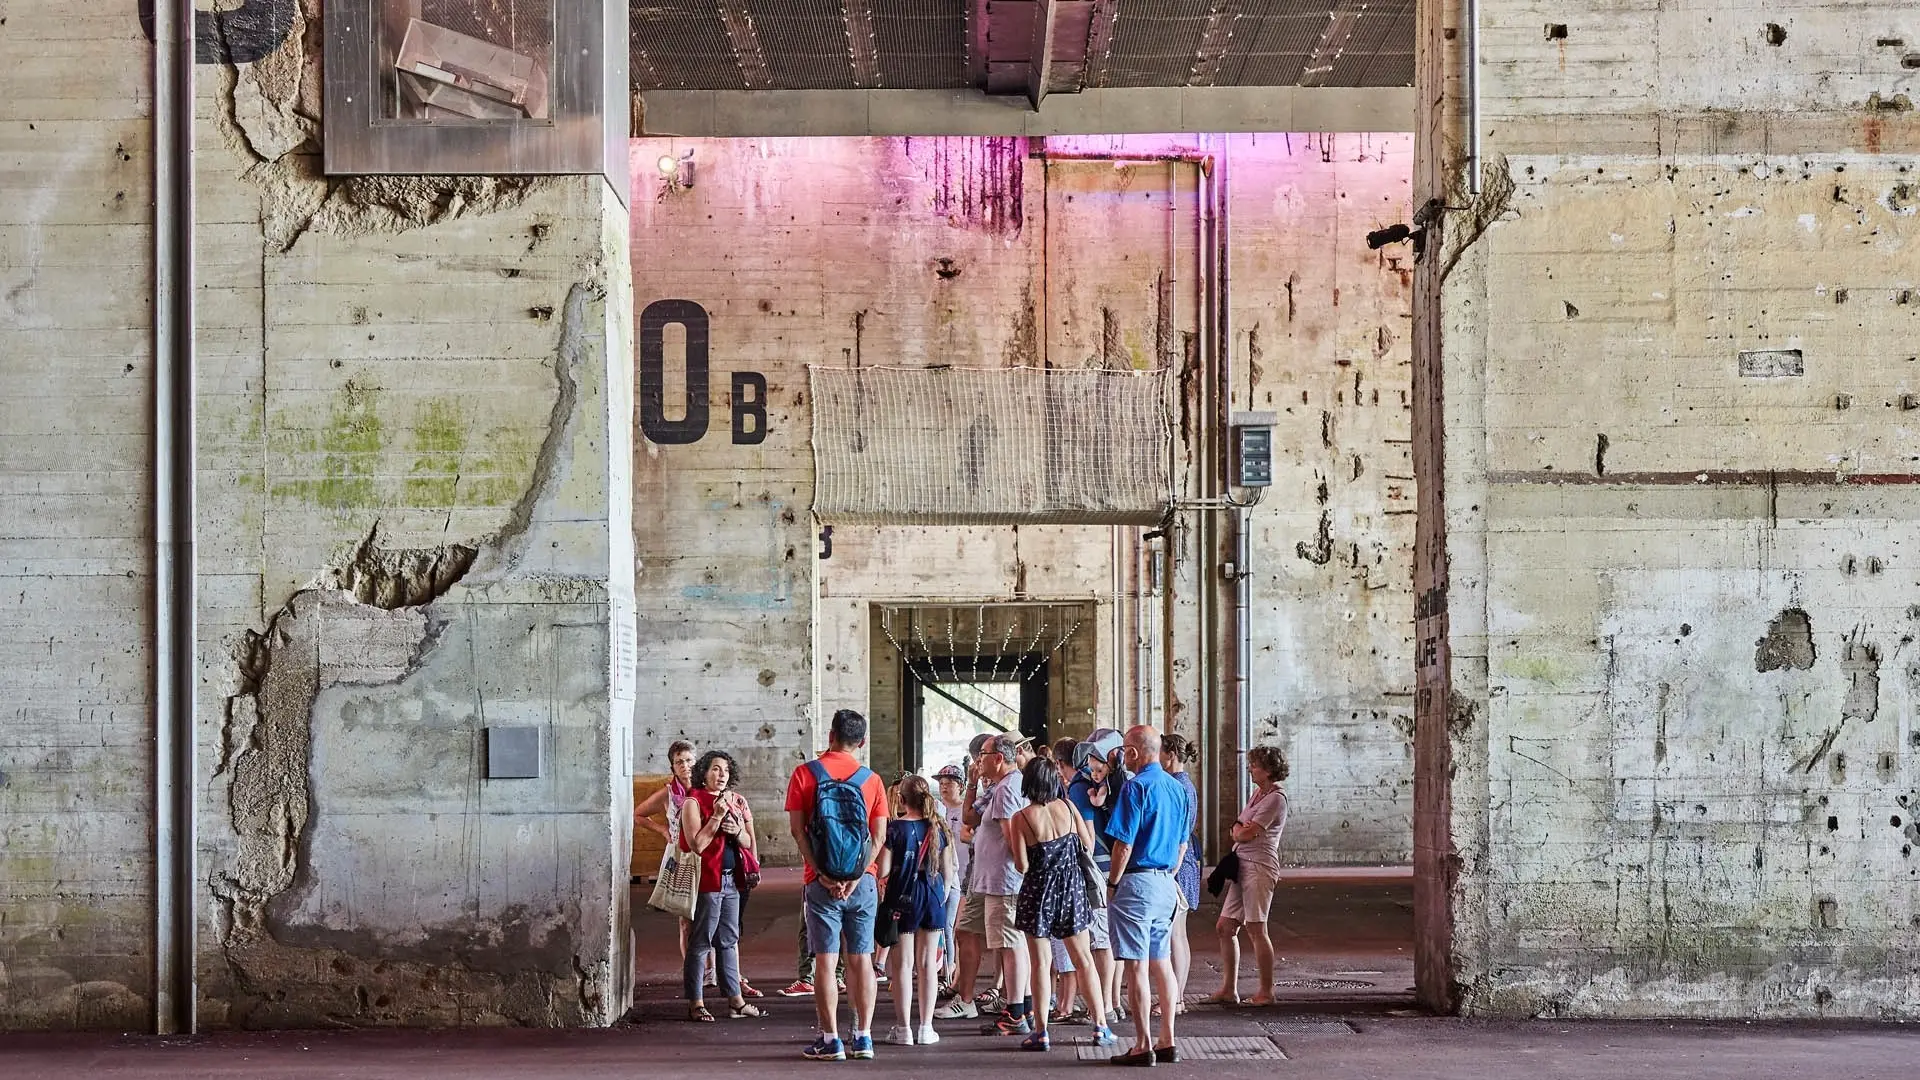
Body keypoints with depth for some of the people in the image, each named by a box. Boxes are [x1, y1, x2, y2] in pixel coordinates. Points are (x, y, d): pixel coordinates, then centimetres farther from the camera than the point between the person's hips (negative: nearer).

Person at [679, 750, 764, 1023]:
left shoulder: (736, 802, 13)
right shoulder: (693, 802, -7)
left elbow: (748, 843, 15)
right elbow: (697, 844, -16)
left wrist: (738, 831, -6)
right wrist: (716, 817, -19)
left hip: (731, 878, 7)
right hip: (707, 879, -7)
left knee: (729, 941, 13)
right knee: (700, 942, -4)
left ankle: (735, 999, 18)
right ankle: (695, 1003, -1)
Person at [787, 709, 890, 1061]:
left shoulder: (805, 774, -1)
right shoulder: (871, 780, 4)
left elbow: (797, 829, -8)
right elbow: (879, 836, -2)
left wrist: (822, 874, -10)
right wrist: (856, 878, -6)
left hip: (822, 882, -2)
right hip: (863, 882, 2)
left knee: (825, 960, 0)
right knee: (861, 959, 8)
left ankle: (830, 1040, -1)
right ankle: (862, 1037, 9)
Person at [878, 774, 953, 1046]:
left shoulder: (893, 829, -12)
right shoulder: (939, 828, 0)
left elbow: (883, 871, -14)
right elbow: (948, 870, 5)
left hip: (902, 899, -3)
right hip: (933, 899, 3)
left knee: (903, 964, 3)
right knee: (927, 963, 8)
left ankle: (904, 1028, 3)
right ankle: (926, 1028, 10)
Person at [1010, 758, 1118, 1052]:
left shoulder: (1021, 818, -12)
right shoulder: (1067, 807, -3)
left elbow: (1022, 866, -11)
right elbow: (1088, 845, 4)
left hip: (1038, 892, -3)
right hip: (1071, 887, 3)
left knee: (1040, 962, 3)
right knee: (1084, 959, 10)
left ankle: (1041, 1032, 1)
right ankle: (1101, 1027, 10)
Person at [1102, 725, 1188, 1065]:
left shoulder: (1136, 787, -14)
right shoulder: (1177, 788, 10)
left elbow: (1124, 844, -16)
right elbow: (1182, 843, 16)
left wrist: (1112, 883, -7)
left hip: (1137, 881, -8)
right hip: (1166, 884, 8)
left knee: (1137, 965, -4)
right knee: (1162, 962, 13)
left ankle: (1143, 1046, -4)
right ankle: (1168, 1041, 15)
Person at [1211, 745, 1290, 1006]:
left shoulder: (1275, 798, -11)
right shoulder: (1257, 793, 18)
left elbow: (1246, 834, -14)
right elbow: (1238, 829, 19)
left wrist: (1239, 829, 7)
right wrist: (1240, 828, -2)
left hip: (1260, 867, -9)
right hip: (1243, 866, 9)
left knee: (1256, 929, -5)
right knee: (1225, 927, 7)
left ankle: (1266, 991, 2)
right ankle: (1229, 989, 11)